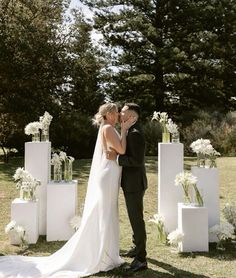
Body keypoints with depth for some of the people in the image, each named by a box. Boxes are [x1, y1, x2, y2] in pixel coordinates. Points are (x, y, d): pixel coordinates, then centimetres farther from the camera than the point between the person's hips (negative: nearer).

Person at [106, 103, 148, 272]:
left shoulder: (135, 133, -21)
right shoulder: (132, 132, 12)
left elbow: (137, 160, -26)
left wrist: (116, 158, -24)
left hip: (134, 184, -10)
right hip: (131, 183, 10)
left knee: (136, 219, -4)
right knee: (134, 217, 21)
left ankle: (141, 259, 5)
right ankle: (138, 247, 37)